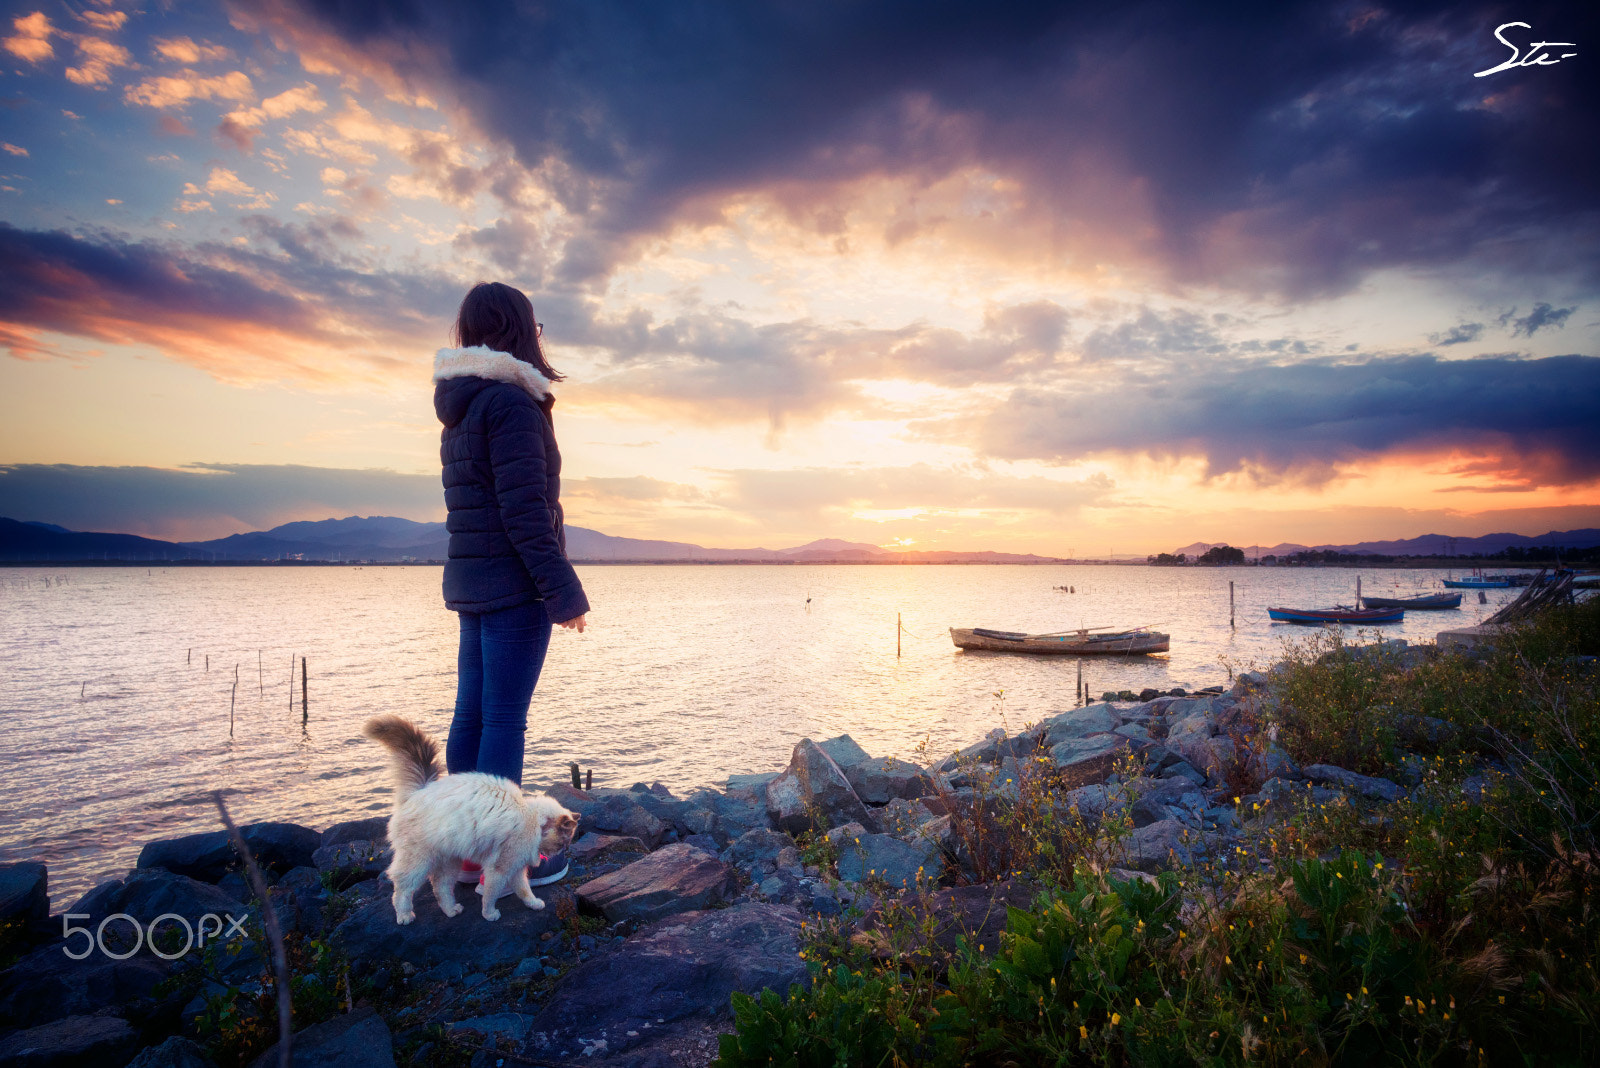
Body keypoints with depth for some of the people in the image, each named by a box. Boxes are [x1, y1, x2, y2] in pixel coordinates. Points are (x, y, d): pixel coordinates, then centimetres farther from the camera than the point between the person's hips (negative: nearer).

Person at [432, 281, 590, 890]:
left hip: (470, 585, 9)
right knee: (504, 721, -2)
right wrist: (565, 592, -16)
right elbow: (524, 510, -19)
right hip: (513, 585, -9)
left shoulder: (459, 411, 16)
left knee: (471, 715, 13)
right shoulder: (511, 402, -14)